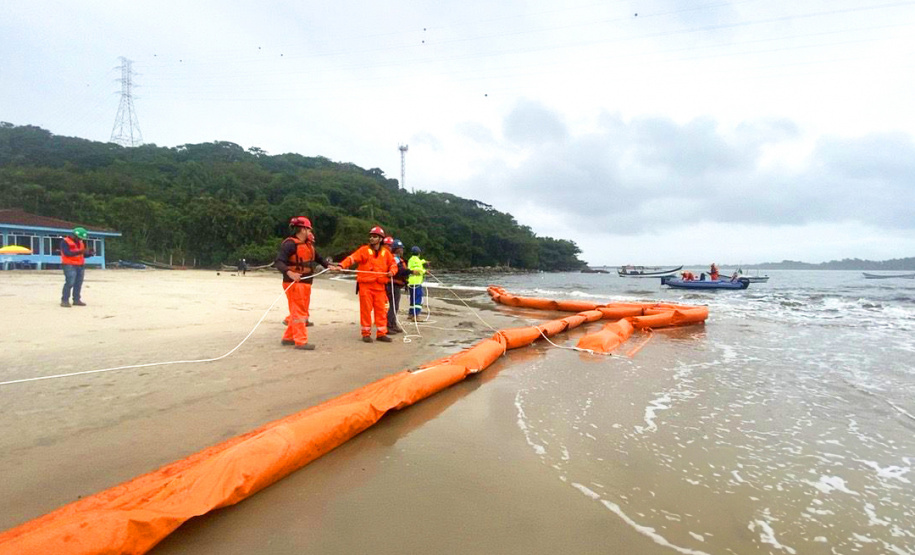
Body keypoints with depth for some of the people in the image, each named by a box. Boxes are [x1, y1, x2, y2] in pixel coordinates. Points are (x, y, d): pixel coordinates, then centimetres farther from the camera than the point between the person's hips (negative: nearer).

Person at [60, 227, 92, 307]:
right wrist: (80, 252, -26)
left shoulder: (80, 243, 18)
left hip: (80, 265, 7)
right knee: (70, 283, -13)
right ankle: (64, 300, -7)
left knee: (78, 283, 5)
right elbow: (67, 253, -18)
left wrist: (89, 253, -2)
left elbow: (83, 254, 19)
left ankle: (76, 300, 11)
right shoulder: (65, 242, -5)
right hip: (69, 265, -7)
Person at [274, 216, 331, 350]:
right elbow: (278, 262, -22)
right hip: (294, 283, -9)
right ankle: (301, 341, 1)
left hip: (306, 283, 10)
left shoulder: (308, 244, 14)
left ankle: (288, 337, 27)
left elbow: (317, 258, 29)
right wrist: (289, 273, -37)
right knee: (298, 312, -5)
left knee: (302, 311, 16)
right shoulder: (289, 244, -14)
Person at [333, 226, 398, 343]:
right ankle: (366, 333, 12)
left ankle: (381, 333, 13)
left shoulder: (386, 252, 7)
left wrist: (392, 271, -4)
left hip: (380, 286, 3)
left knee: (381, 310, 4)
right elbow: (352, 258, -14)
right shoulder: (364, 250, -2)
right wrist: (341, 265, -30)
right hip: (365, 285, -2)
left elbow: (393, 264, 17)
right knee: (366, 309, 1)